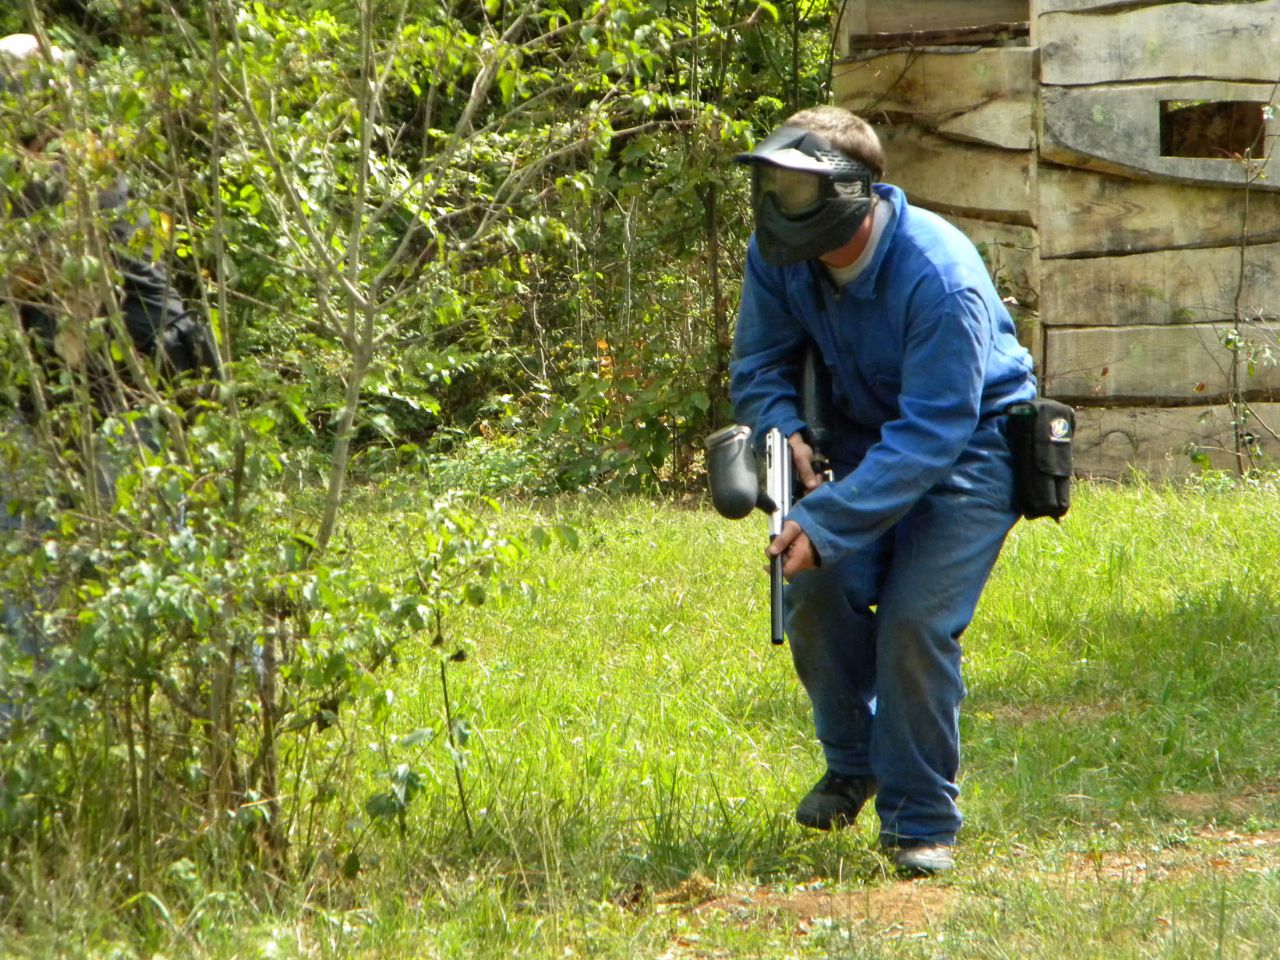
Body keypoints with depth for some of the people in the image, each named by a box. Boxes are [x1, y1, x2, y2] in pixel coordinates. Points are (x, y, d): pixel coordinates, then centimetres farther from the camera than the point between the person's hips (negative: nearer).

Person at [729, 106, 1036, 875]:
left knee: (915, 622, -18)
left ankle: (922, 821, -3)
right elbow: (759, 365, 1)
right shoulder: (779, 257, -14)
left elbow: (932, 432, -33)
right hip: (867, 433, 6)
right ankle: (853, 766, 13)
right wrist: (783, 428, -22)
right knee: (818, 590, -13)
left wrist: (826, 522, -40)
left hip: (968, 444, -6)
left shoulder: (939, 278, -34)